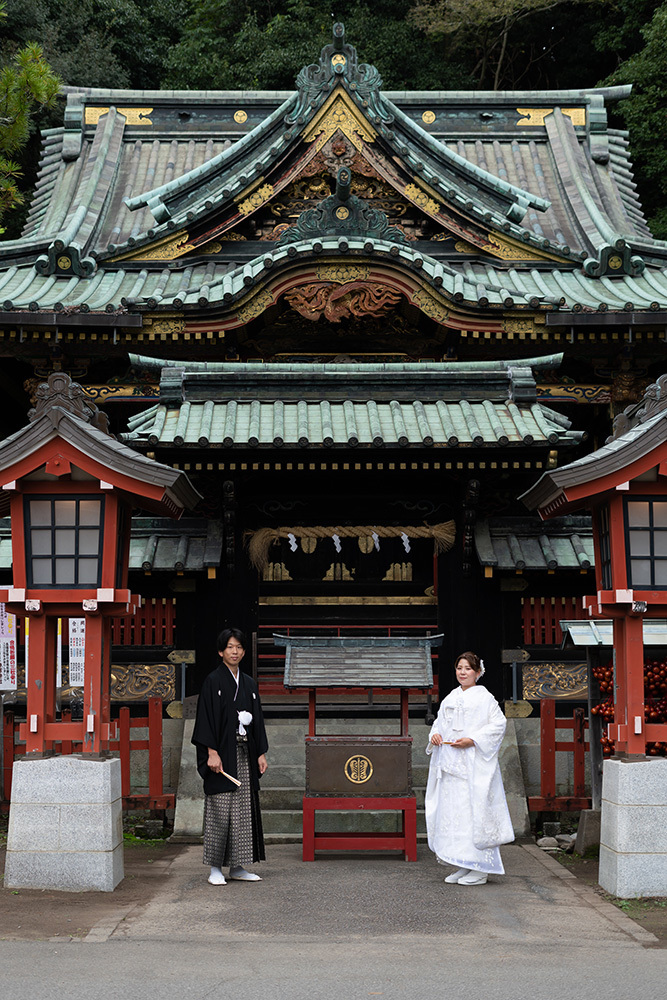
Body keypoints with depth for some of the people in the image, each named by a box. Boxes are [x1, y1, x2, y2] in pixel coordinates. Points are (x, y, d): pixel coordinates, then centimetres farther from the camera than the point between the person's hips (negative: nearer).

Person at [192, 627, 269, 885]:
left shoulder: (249, 684, 14)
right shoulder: (213, 681, -4)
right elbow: (207, 718, -10)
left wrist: (261, 753, 10)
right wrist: (212, 752, -18)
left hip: (244, 755, 6)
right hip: (222, 754, -6)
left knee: (243, 810, 6)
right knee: (219, 810, -5)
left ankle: (238, 866, 13)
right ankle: (215, 868, 2)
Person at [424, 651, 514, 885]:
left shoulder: (484, 698, -4)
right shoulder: (450, 698, 16)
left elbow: (498, 723, -10)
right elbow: (439, 722, 22)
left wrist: (472, 740, -18)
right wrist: (435, 734, 0)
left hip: (475, 763, -7)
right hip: (450, 763, 7)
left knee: (474, 812, -8)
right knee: (450, 811, 5)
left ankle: (479, 869, -1)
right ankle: (462, 866, 14)